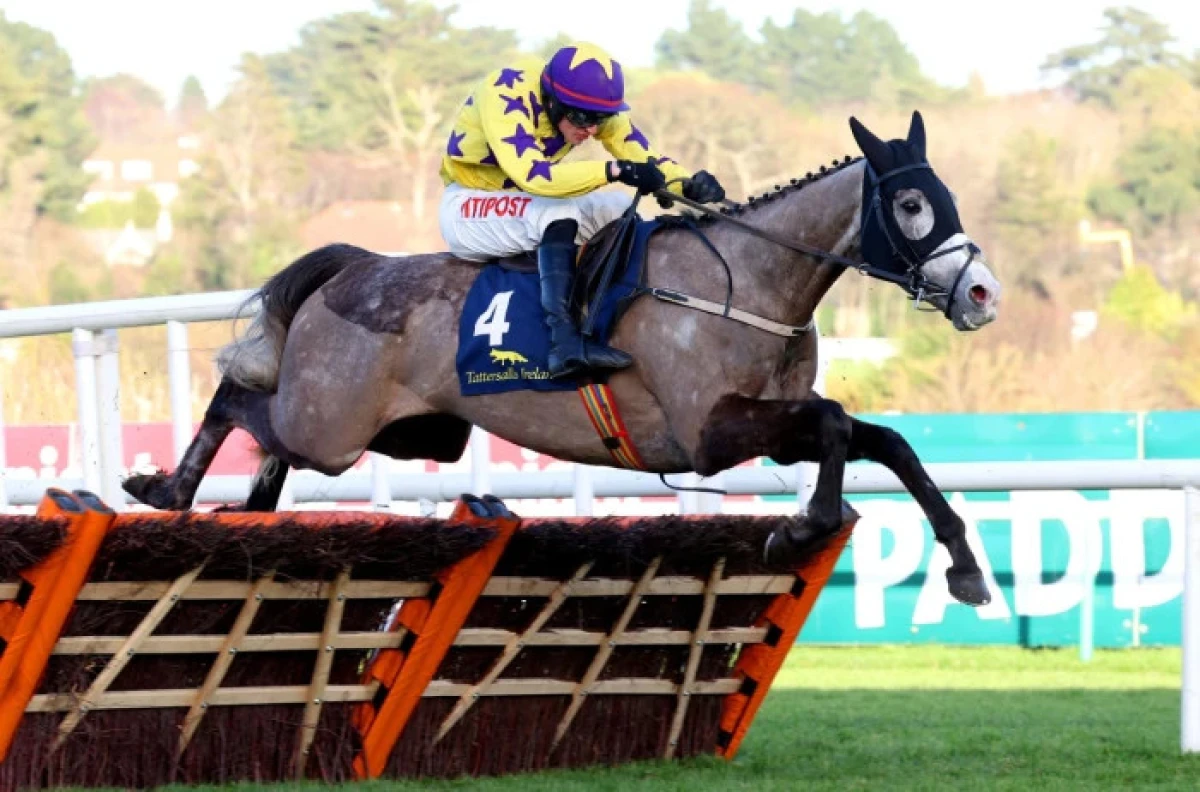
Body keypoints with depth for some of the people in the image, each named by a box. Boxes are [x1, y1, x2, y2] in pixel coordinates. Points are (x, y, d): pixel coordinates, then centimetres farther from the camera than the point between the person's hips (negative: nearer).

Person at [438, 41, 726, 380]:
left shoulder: (591, 104, -10)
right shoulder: (506, 95, -31)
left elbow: (644, 157, -11)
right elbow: (531, 174, -42)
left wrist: (689, 184, -31)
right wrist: (614, 171, -47)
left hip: (525, 203, 7)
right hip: (467, 208, -7)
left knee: (622, 209, -9)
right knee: (558, 215, -33)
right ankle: (565, 345, -43)